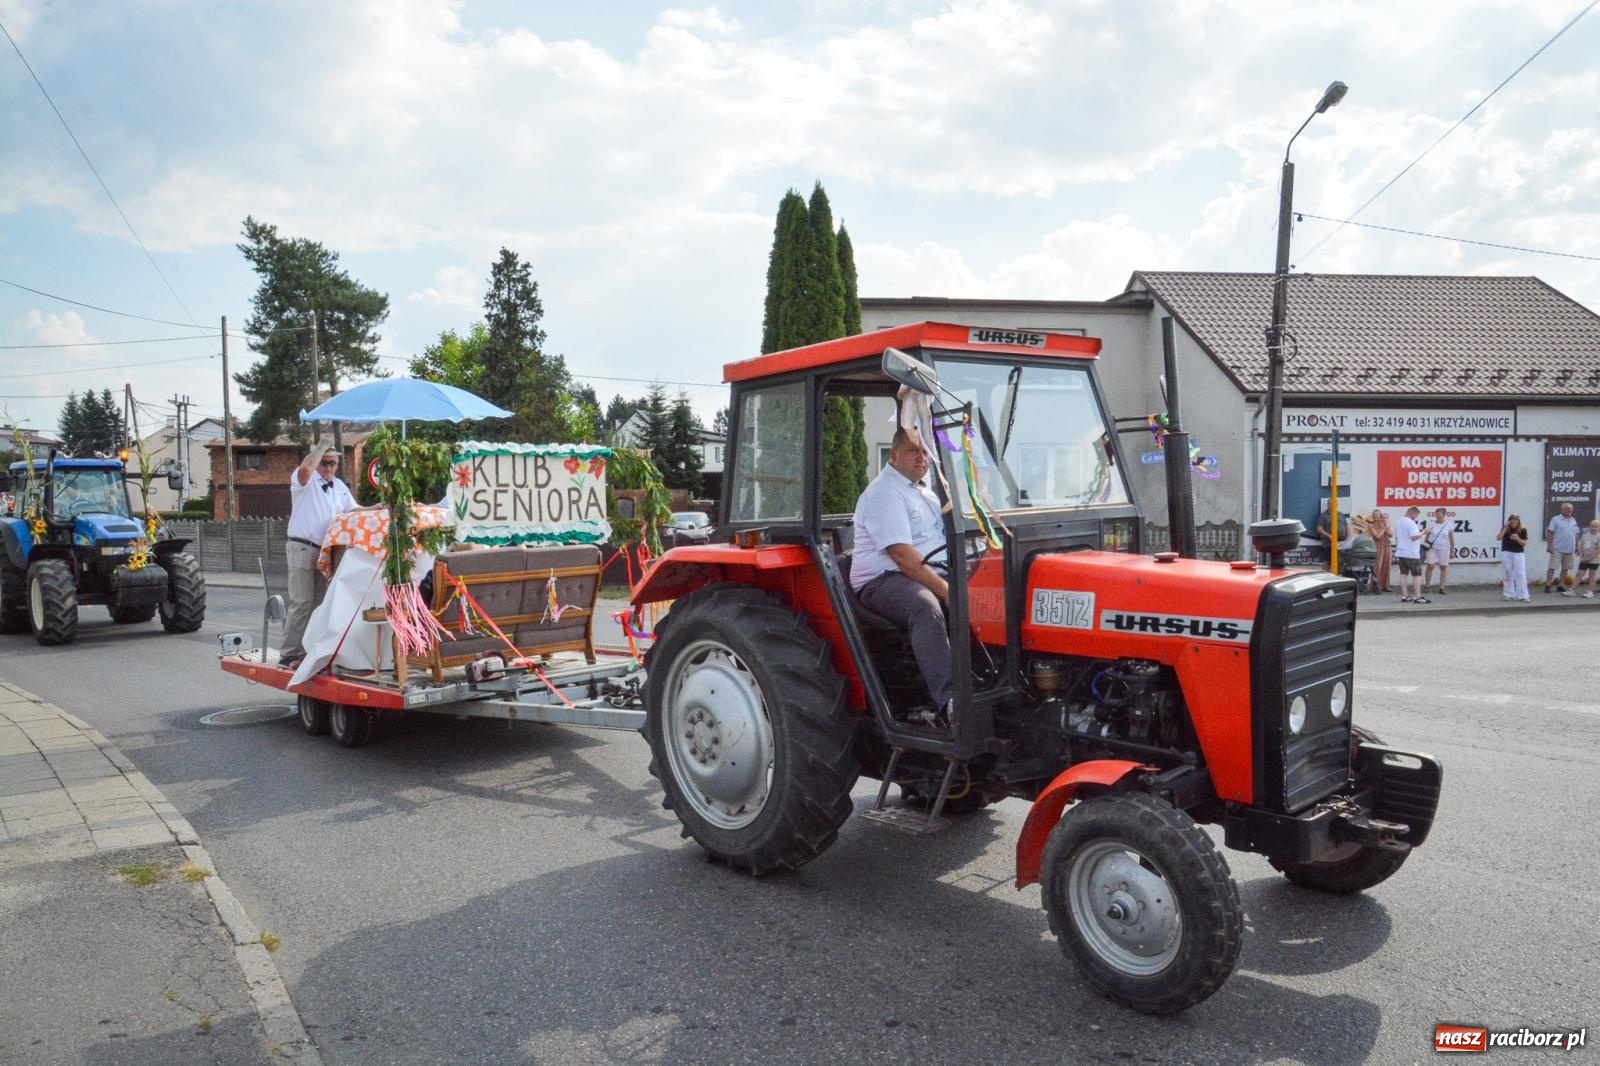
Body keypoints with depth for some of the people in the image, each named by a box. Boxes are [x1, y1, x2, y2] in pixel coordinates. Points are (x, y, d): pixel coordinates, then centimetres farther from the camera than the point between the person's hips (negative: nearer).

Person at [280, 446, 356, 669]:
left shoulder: (340, 487, 17)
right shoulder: (306, 481, -3)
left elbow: (353, 510, 22)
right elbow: (305, 468, -26)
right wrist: (322, 446, -16)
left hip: (327, 552, 7)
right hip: (303, 549, -7)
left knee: (320, 604, 10)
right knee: (301, 603, -11)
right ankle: (289, 654, -8)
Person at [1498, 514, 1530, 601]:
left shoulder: (1522, 530, -3)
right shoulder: (1505, 528, 1)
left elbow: (1524, 543, -2)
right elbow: (1499, 537, -13)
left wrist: (1518, 539, -21)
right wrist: (1506, 527, -15)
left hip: (1518, 554, -1)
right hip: (1506, 553, 1)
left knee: (1520, 575, -6)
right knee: (1507, 575, 6)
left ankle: (1522, 596, -6)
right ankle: (1509, 595, 15)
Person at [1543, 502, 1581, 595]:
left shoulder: (1573, 521, 13)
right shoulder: (1556, 520, -4)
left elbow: (1576, 535, 19)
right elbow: (1549, 533, -9)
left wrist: (1577, 546, 15)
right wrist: (1549, 545, -15)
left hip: (1570, 550, 6)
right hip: (1557, 549, -6)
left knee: (1565, 568, 10)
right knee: (1552, 567, -6)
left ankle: (1562, 585, 18)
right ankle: (1547, 585, -4)